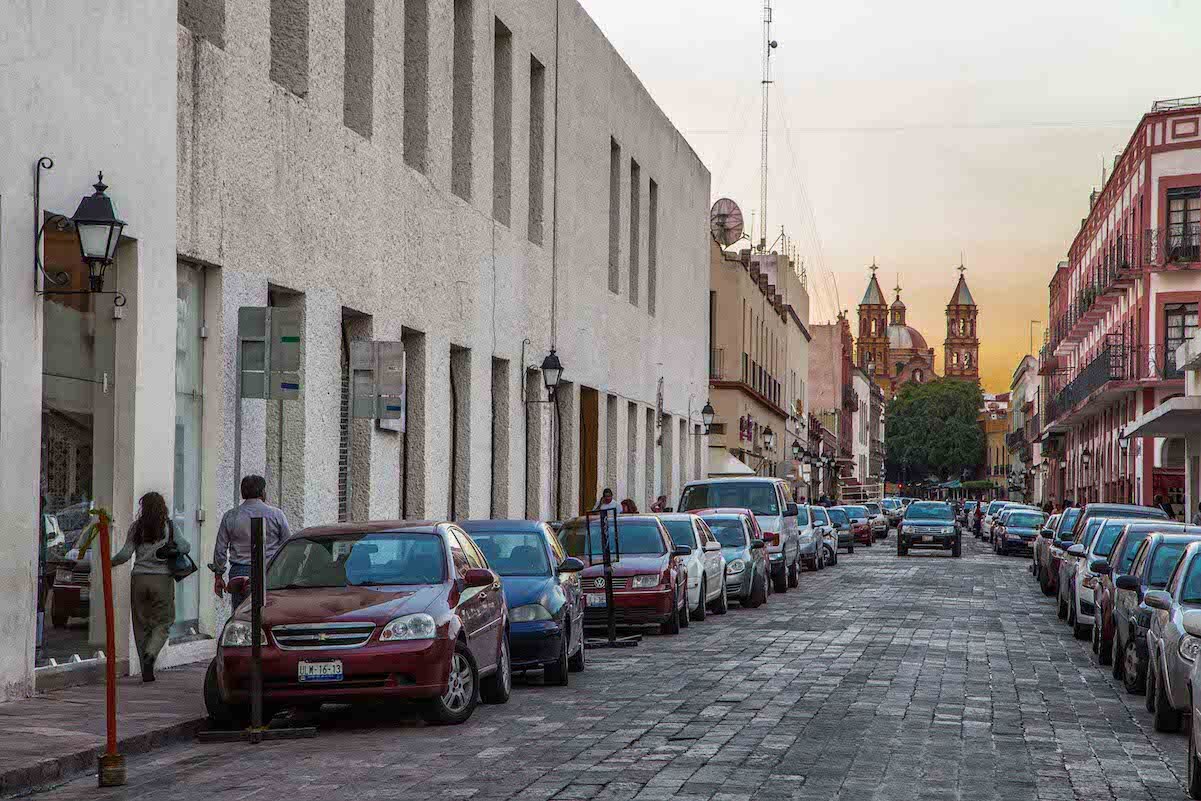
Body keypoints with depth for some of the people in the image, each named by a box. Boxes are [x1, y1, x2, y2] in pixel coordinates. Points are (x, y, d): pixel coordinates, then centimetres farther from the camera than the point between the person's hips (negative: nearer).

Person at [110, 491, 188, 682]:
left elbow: (125, 554, 0)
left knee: (141, 624, 8)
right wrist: (186, 546, 16)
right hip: (162, 579, -2)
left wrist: (110, 563, 17)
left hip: (139, 579, 2)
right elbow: (183, 548, -6)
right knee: (163, 621, 6)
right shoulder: (169, 526, 0)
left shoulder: (136, 527, 3)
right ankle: (150, 654, -20)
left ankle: (146, 672, 8)